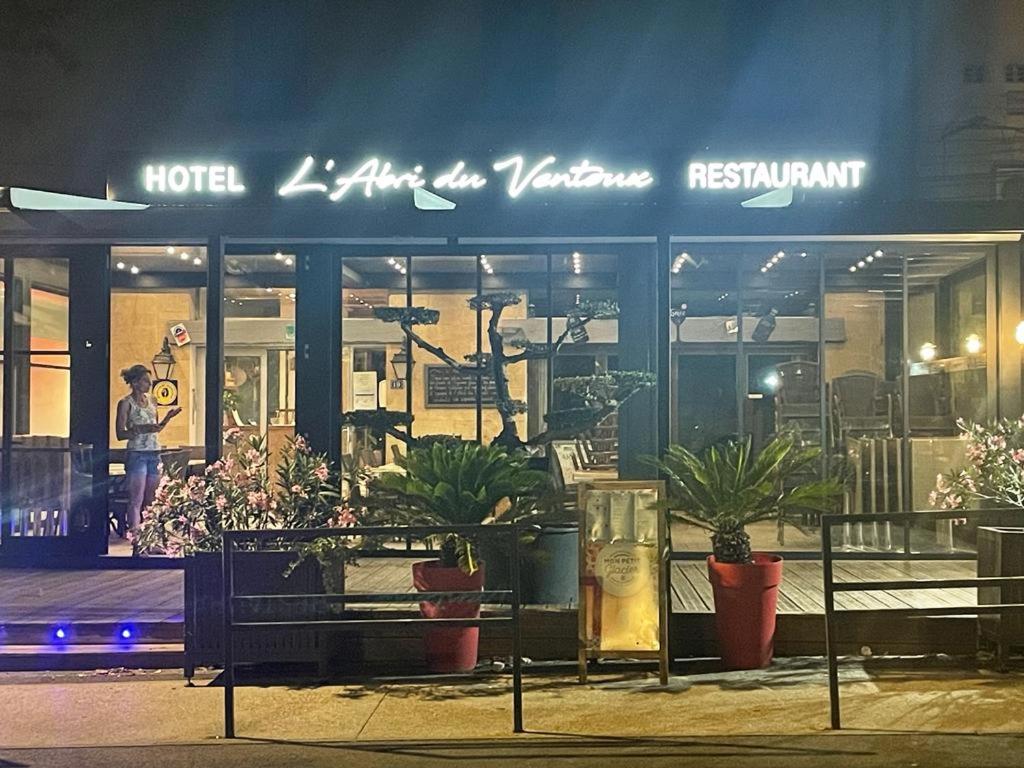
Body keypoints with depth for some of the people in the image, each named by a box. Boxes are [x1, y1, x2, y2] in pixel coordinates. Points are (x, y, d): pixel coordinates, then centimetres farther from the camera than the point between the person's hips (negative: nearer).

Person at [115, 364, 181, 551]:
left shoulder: (151, 400, 14)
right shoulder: (126, 403, -5)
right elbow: (120, 434, -9)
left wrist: (168, 417, 7)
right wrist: (141, 429, -22)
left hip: (154, 454, 6)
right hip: (137, 455, -6)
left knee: (152, 500, 7)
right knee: (136, 500, -5)